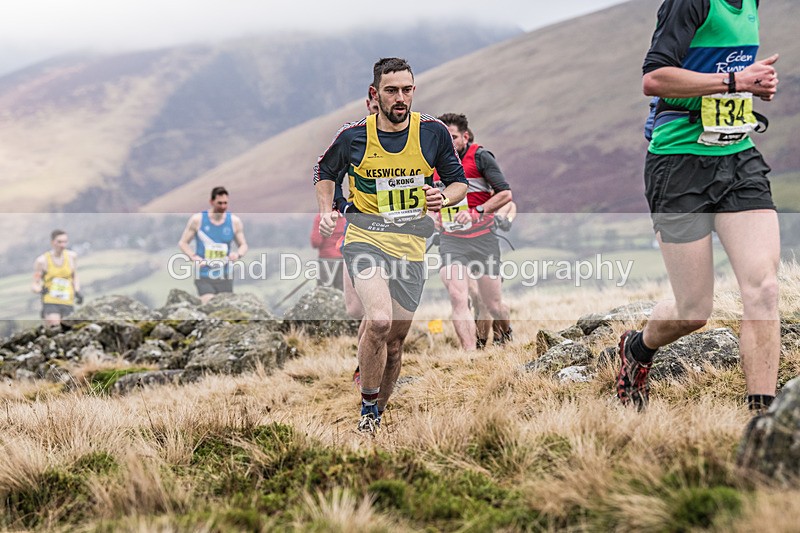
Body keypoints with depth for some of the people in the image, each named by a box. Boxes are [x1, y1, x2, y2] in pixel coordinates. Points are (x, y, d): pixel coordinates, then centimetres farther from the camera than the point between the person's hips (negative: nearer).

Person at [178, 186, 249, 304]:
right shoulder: (197, 219, -3)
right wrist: (194, 257, -14)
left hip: (225, 277, 3)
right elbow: (183, 243, 4)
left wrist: (238, 254, -11)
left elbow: (243, 245, 12)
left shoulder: (235, 221, 3)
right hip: (204, 277, -3)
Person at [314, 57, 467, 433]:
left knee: (395, 338, 9)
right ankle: (367, 406, -7)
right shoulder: (353, 135, -4)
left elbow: (459, 182, 9)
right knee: (379, 320, -26)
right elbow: (325, 171, 15)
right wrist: (326, 210, -1)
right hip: (365, 236, -2)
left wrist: (444, 198, -13)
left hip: (411, 246, 3)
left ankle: (378, 413, 31)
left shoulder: (433, 132, -2)